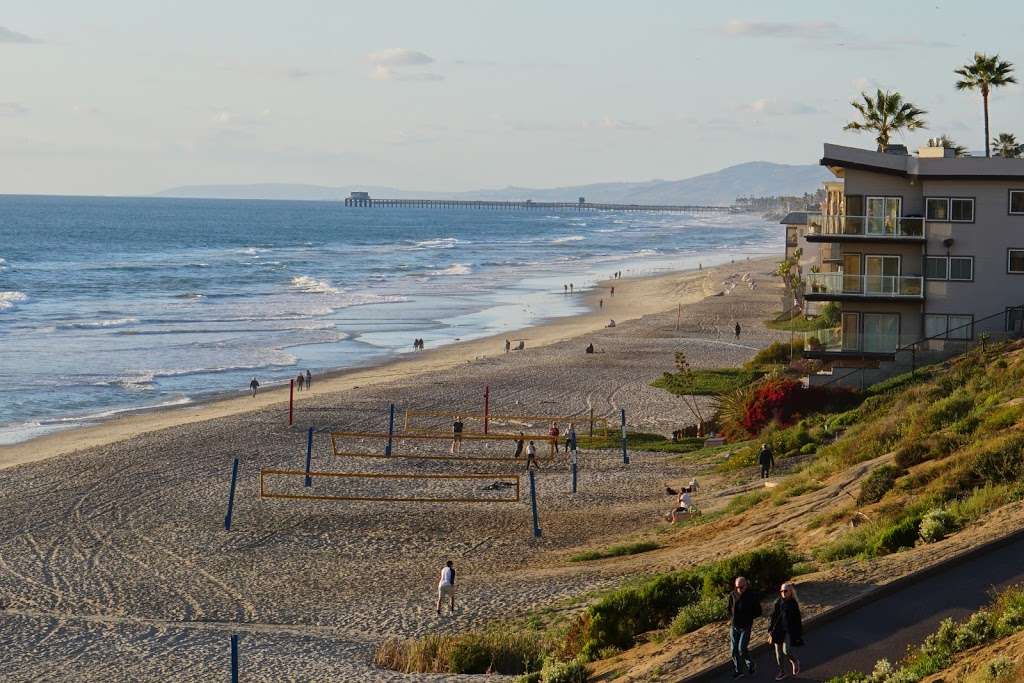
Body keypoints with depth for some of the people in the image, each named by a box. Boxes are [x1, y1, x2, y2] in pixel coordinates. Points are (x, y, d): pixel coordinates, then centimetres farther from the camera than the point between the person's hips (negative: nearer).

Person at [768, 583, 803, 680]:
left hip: (789, 631, -3)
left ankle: (795, 662, 17)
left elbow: (798, 621, 2)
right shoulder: (778, 603, 1)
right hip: (778, 631, 3)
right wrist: (770, 631, 0)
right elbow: (772, 617, 5)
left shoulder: (793, 604, -2)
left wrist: (799, 635, 2)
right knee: (778, 652, 7)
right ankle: (782, 672, 22)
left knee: (786, 650, -14)